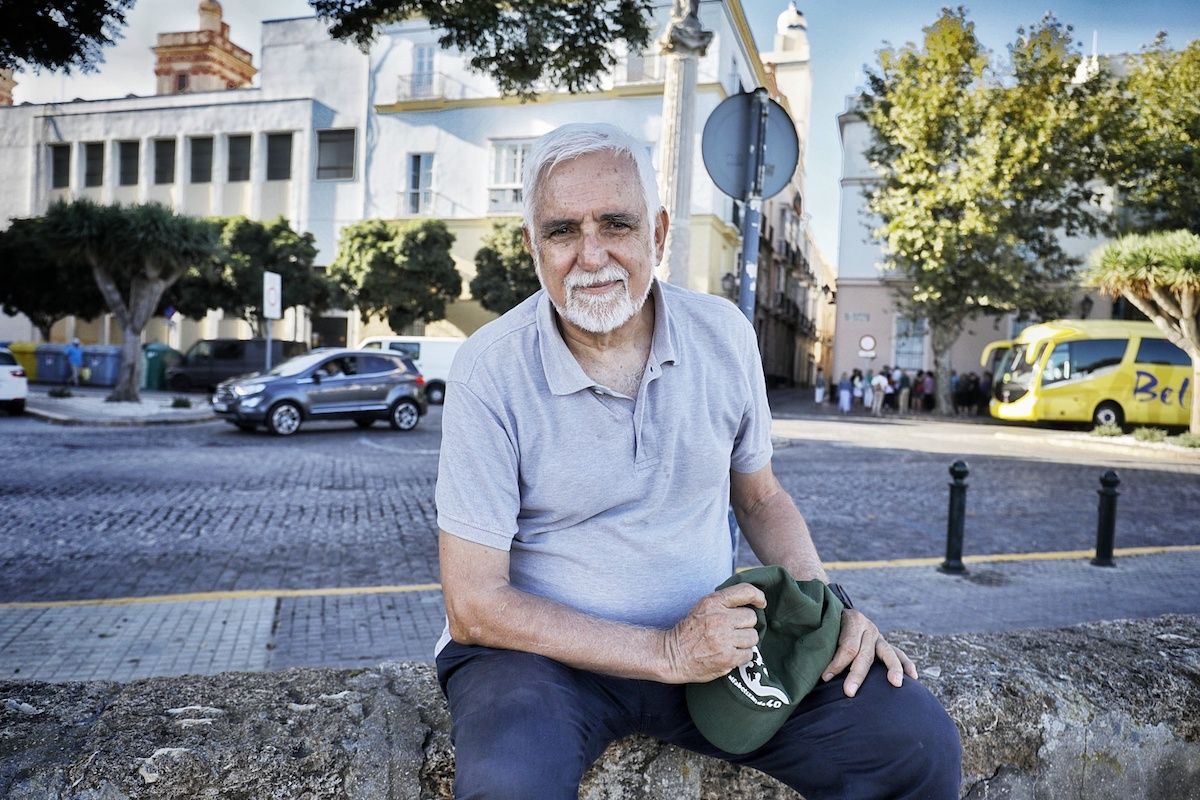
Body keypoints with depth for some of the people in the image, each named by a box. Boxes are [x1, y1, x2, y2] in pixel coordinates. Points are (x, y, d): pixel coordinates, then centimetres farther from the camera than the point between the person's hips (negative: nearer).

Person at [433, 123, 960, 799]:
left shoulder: (724, 334, -2)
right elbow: (473, 606, -15)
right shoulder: (491, 371, -15)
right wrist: (666, 654, -21)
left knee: (919, 742, -11)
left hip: (709, 636, 4)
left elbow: (760, 496, 13)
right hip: (546, 649, -3)